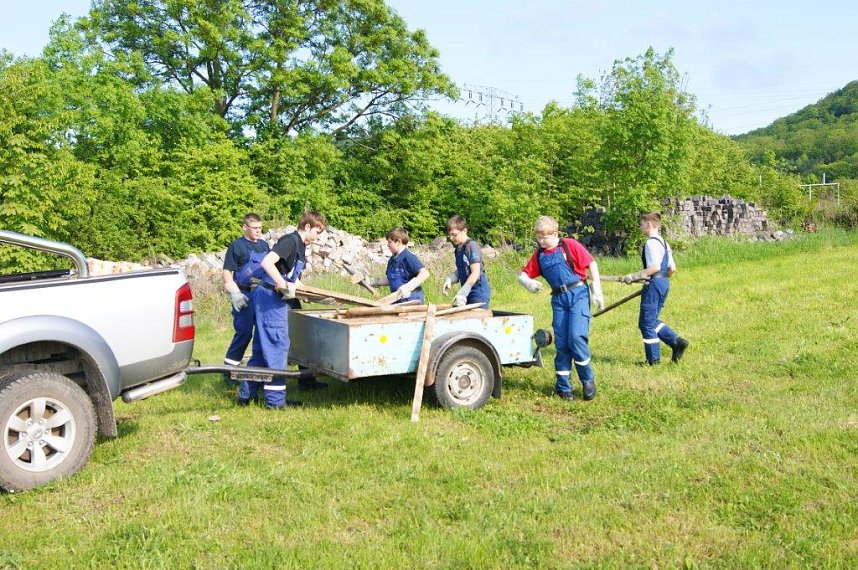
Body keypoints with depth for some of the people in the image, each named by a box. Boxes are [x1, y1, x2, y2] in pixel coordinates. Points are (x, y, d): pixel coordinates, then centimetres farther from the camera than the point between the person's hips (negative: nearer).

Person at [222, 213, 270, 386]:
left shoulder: (264, 245, 13)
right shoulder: (237, 246, -6)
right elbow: (227, 272, -9)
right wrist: (235, 294, -18)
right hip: (245, 296, -6)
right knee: (243, 333, -6)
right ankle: (229, 370, 5)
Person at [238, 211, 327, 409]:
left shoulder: (300, 246, 16)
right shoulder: (290, 240, -14)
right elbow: (267, 262, -27)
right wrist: (284, 285, -30)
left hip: (276, 298, 10)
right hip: (271, 297, -10)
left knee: (262, 348, 13)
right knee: (278, 344, -6)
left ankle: (246, 394, 21)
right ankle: (275, 399, 0)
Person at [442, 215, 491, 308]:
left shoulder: (472, 246, -13)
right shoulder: (458, 249, 12)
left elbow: (475, 273, -20)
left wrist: (461, 294, -23)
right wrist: (449, 280, -1)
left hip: (479, 294, -8)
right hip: (467, 293, 8)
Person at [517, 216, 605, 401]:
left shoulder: (569, 245, -4)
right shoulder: (539, 255, 9)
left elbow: (591, 264, -2)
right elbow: (523, 275, 12)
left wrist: (597, 291, -3)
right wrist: (529, 283, -12)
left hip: (578, 294, -5)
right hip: (558, 299, 5)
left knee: (576, 337, -17)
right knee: (561, 342, 4)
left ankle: (588, 380, 2)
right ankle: (563, 386, 14)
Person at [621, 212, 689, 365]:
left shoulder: (651, 243, -14)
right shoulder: (663, 242, 14)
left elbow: (655, 267, -24)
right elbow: (672, 268, 14)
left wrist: (634, 276, -20)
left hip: (654, 284, -10)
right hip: (664, 283, 10)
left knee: (646, 323, 1)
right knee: (652, 321, 19)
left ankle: (653, 359, 8)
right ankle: (677, 342, 11)